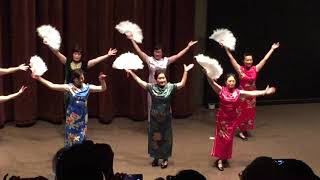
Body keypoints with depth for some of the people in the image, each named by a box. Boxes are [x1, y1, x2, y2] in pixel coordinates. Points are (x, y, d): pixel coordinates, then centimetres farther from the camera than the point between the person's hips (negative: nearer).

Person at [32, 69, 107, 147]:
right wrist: (39, 78, -15)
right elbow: (52, 85, -10)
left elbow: (103, 88, -4)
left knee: (81, 137, 9)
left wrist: (102, 80, -24)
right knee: (71, 136, 6)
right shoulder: (69, 87, -10)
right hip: (72, 115, -2)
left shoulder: (87, 87, -4)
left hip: (82, 116, 2)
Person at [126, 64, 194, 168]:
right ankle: (155, 158, 26)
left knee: (165, 138, 8)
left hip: (166, 118, -1)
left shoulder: (170, 87, -7)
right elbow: (140, 81, -3)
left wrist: (186, 72, -21)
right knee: (154, 137, 11)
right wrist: (131, 72, -5)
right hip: (154, 118, 1)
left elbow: (182, 84, -13)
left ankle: (165, 159, 20)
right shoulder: (151, 87, -5)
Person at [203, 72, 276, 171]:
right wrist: (207, 73, -38)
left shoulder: (238, 92, -2)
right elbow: (212, 82, -22)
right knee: (221, 138, 1)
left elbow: (252, 93, -5)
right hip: (222, 118, -3)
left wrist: (265, 92, -10)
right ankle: (220, 159, 8)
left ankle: (224, 157, 27)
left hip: (233, 119, 3)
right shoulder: (221, 90, -9)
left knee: (229, 139, 10)